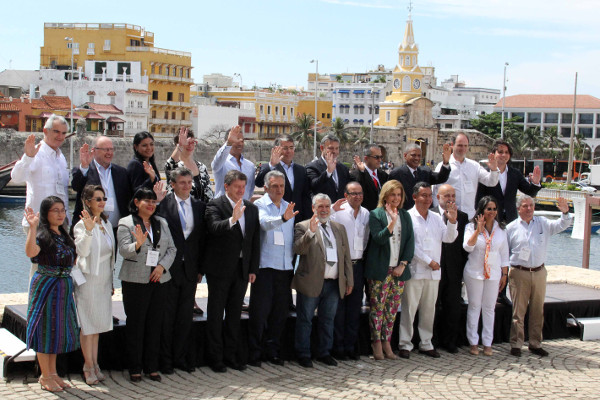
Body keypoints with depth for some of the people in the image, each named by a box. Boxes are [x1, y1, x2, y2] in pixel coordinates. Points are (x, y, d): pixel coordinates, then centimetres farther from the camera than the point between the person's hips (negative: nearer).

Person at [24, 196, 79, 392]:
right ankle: (45, 376, 10)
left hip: (64, 287, 7)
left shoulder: (64, 235, 12)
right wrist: (32, 227, -39)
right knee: (46, 328, 0)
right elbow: (30, 252, -34)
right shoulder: (42, 234, -12)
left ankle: (53, 373, 23)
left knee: (58, 328, 13)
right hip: (46, 285, -7)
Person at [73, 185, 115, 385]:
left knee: (97, 323, 12)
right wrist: (88, 230, -44)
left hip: (103, 280, 7)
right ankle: (89, 366, 7)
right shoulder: (81, 225, -12)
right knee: (88, 324, -1)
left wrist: (111, 282, 18)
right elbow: (83, 251, -27)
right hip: (88, 279, -7)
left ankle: (94, 364, 19)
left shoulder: (106, 224, 11)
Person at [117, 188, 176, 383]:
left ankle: (152, 367, 16)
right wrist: (138, 244, -31)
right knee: (135, 324, 1)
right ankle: (135, 368, 10)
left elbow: (171, 249, 12)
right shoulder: (126, 223, -1)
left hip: (159, 280, 4)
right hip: (135, 281, -4)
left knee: (155, 324, 7)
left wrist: (162, 266, -5)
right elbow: (123, 250, -11)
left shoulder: (162, 223, 14)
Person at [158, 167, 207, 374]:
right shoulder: (164, 203, -5)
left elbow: (202, 238, 10)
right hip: (168, 268, -4)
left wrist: (201, 268, 7)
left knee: (186, 315, 10)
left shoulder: (199, 206, 8)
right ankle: (165, 359, 14)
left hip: (190, 270, 4)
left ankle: (180, 357, 21)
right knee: (167, 315, 4)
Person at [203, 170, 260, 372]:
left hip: (242, 269, 5)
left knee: (235, 313, 11)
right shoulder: (215, 205, -7)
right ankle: (215, 357, 11)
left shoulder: (252, 208, 10)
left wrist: (253, 269, 7)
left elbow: (255, 241, 11)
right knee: (215, 314, 3)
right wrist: (232, 219, -43)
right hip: (220, 269, -5)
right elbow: (214, 228, -26)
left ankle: (231, 354, 20)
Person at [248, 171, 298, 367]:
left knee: (280, 311, 9)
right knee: (260, 310, -4)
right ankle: (254, 352, 5)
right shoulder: (259, 205, -4)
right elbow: (265, 222, -25)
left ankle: (272, 350, 19)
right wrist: (283, 218, -43)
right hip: (265, 266, -6)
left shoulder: (288, 207, 15)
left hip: (285, 266, 6)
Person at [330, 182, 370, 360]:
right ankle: (337, 347, 7)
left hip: (358, 264, 5)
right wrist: (332, 210, -25)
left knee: (355, 308, 9)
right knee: (338, 307, 0)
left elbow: (367, 238, 17)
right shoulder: (338, 211, -4)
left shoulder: (366, 213, 12)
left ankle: (351, 346, 18)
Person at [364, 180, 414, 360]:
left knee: (393, 308, 5)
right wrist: (392, 222, -26)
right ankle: (377, 343, 5)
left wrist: (403, 264, -1)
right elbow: (379, 238, -13)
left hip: (399, 269, 4)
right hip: (380, 269, -4)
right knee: (377, 306, -3)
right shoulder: (375, 214, -1)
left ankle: (386, 342, 12)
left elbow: (410, 241, 9)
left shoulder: (405, 215, 13)